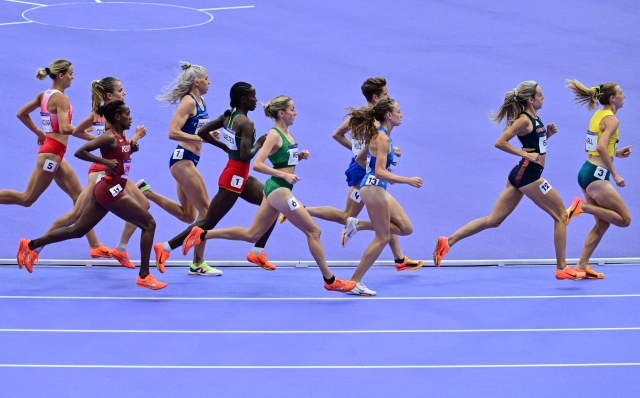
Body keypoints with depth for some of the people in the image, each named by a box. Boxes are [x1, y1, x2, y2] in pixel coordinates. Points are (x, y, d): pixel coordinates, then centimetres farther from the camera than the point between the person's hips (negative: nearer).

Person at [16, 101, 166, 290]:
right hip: (111, 191, -10)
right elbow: (80, 152, -21)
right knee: (149, 224, -6)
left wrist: (131, 149, 6)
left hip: (107, 190, 10)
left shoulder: (122, 137, 10)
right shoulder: (110, 137, -16)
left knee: (77, 230, 15)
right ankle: (144, 276, -6)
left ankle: (30, 245, 19)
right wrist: (106, 161, -26)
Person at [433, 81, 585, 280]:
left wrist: (548, 133, 7)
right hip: (528, 175, -9)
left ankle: (447, 242, 4)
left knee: (494, 220, 8)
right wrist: (526, 154, -22)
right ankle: (562, 268, 5)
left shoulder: (534, 118, 13)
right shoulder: (524, 120, -14)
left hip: (522, 174, 9)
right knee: (561, 215, 1)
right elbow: (500, 143, -21)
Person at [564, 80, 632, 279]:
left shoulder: (598, 115, 14)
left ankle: (582, 266, 11)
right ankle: (583, 206, -12)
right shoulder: (611, 119, -13)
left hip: (587, 172, 9)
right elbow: (601, 147, -26)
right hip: (597, 175, -9)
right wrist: (615, 175, -22)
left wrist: (616, 153, 19)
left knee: (602, 223, 15)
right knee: (624, 219, -4)